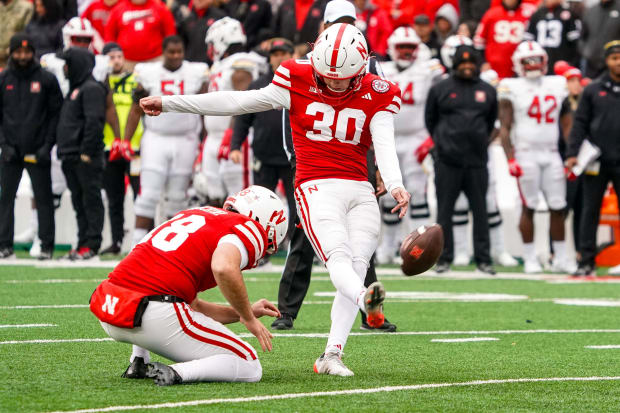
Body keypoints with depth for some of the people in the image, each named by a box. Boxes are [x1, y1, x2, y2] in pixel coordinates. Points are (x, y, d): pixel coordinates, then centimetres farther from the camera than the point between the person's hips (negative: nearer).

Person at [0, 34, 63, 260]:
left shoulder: (47, 80, 1)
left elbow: (56, 114, 3)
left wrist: (47, 145, -5)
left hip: (37, 152, -2)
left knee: (44, 199, -1)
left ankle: (47, 246, 3)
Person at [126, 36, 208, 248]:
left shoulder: (196, 74, 2)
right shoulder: (148, 73, 1)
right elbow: (136, 111, 5)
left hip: (185, 141, 1)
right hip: (155, 140, -1)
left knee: (177, 196, 6)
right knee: (148, 194, -9)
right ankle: (138, 242, -10)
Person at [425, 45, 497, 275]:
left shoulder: (487, 91, 9)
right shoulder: (440, 90, 2)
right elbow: (430, 120, 13)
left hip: (477, 162, 2)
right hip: (447, 161, -2)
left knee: (480, 211, 3)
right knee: (444, 211, 1)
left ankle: (483, 259, 7)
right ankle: (444, 258, 8)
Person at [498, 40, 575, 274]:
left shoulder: (557, 86, 11)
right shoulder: (512, 89, -2)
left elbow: (567, 124, 14)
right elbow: (505, 128, -4)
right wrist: (511, 159, -12)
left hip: (551, 155, 4)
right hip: (526, 155, -4)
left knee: (558, 207, 3)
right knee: (529, 207, -2)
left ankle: (560, 258, 11)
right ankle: (530, 259, 4)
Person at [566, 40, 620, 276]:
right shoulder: (593, 90, 5)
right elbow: (580, 124, 5)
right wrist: (572, 154, -3)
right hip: (597, 162, 0)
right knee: (590, 212, 4)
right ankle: (586, 261, 8)